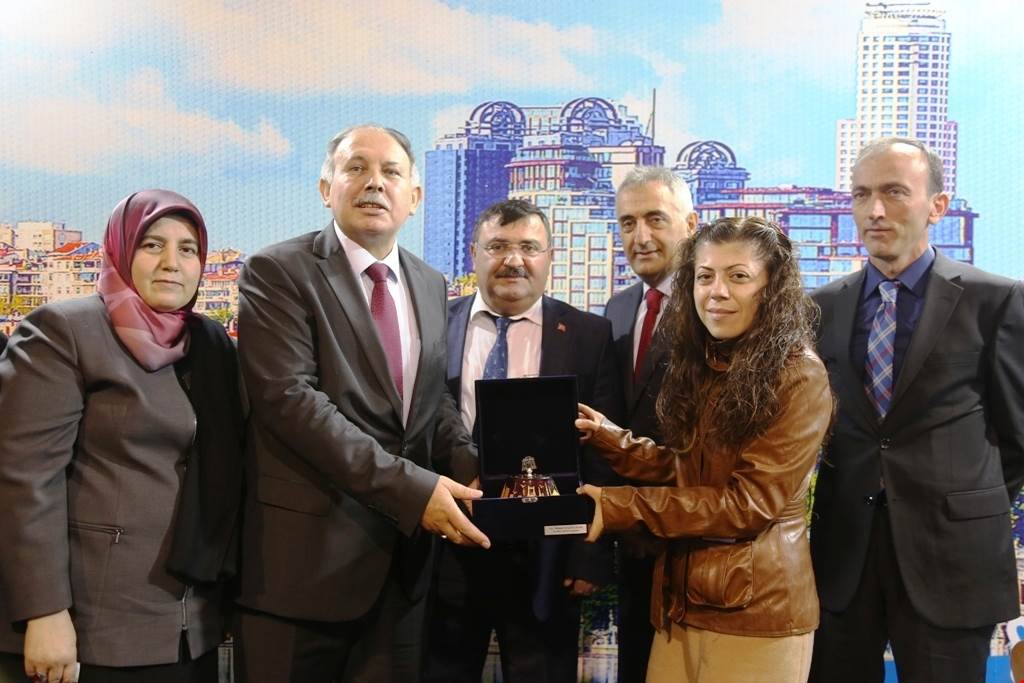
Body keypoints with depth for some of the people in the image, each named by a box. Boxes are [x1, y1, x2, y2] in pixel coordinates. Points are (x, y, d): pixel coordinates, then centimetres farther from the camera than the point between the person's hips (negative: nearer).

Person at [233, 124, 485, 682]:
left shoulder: (430, 285, 13)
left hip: (401, 556, 6)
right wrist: (408, 486, -22)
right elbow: (290, 397, -18)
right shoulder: (277, 273, -8)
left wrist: (468, 465, -5)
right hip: (306, 553, -5)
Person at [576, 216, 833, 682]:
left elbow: (750, 502, -17)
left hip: (755, 609, -6)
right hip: (680, 598, 6)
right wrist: (609, 438, -3)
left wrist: (621, 507, -17)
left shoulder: (799, 377, -13)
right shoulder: (699, 367, 10)